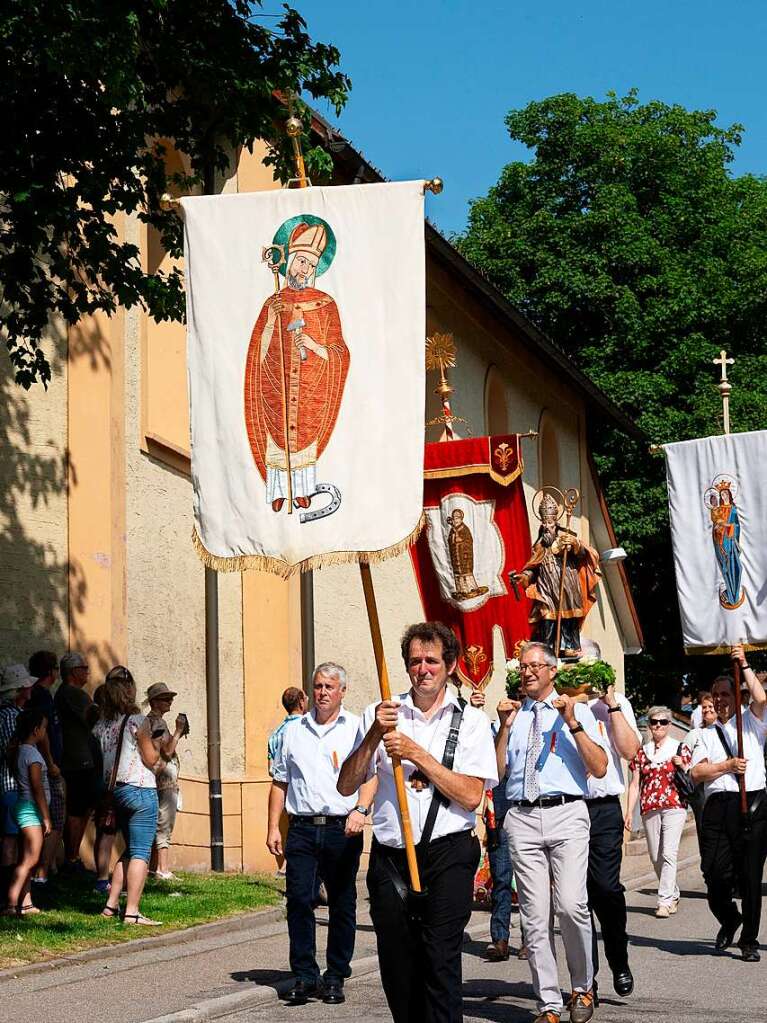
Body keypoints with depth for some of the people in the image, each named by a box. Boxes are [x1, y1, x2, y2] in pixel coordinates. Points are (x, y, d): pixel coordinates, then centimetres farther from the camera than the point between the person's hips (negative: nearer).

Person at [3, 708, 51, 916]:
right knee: (30, 860, -12)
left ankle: (25, 903, 13)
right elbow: (38, 789, -17)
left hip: (23, 807, 10)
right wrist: (46, 817, -14)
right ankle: (12, 905, -18)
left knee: (27, 860, 11)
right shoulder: (32, 753, -15)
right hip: (31, 810, -10)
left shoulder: (19, 751, 12)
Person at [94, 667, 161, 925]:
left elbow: (99, 759, 10)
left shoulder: (102, 724, 7)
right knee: (141, 853, -5)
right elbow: (151, 759, -9)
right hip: (140, 790, -7)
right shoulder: (137, 721, -11)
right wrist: (155, 743, 9)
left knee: (130, 850, 20)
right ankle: (132, 912, -9)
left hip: (115, 790, 7)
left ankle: (111, 905, 17)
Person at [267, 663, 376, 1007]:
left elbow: (370, 775, -1)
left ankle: (335, 978, 12)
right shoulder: (294, 731, 15)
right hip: (302, 828, 2)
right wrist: (273, 827, 9)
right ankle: (304, 976, 2)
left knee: (342, 905, 3)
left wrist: (360, 810, -18)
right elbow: (280, 781, 17)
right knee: (298, 901, -5)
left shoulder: (357, 728, 5)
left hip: (342, 829, -2)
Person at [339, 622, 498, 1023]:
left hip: (447, 856, -3)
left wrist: (417, 754, -12)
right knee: (396, 968, 6)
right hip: (389, 857, 3)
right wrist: (374, 735, -9)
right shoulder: (380, 715, 9)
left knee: (440, 961, -11)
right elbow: (345, 786, 5)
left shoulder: (471, 721, 3)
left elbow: (470, 796, -7)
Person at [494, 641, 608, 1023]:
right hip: (522, 818, 3)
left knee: (572, 905, -18)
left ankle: (582, 988, 5)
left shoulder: (578, 711, 10)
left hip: (566, 814, -3)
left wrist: (572, 723, -7)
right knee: (535, 916, 1)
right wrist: (505, 727, 3)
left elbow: (599, 769, 0)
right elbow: (496, 771, 12)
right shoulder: (513, 714, 18)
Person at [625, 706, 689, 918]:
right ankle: (673, 895, 24)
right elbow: (634, 784, 13)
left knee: (668, 853, -14)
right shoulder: (642, 752, 13)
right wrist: (629, 811, 6)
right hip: (649, 809, 4)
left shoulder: (679, 749, 6)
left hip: (674, 807, -4)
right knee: (656, 856, 7)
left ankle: (665, 901, -14)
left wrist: (682, 766, -11)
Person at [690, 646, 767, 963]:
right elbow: (697, 772, 5)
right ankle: (728, 919, 25)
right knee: (716, 874, -5)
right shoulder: (707, 735, 17)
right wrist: (728, 765, -6)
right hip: (718, 807, 2)